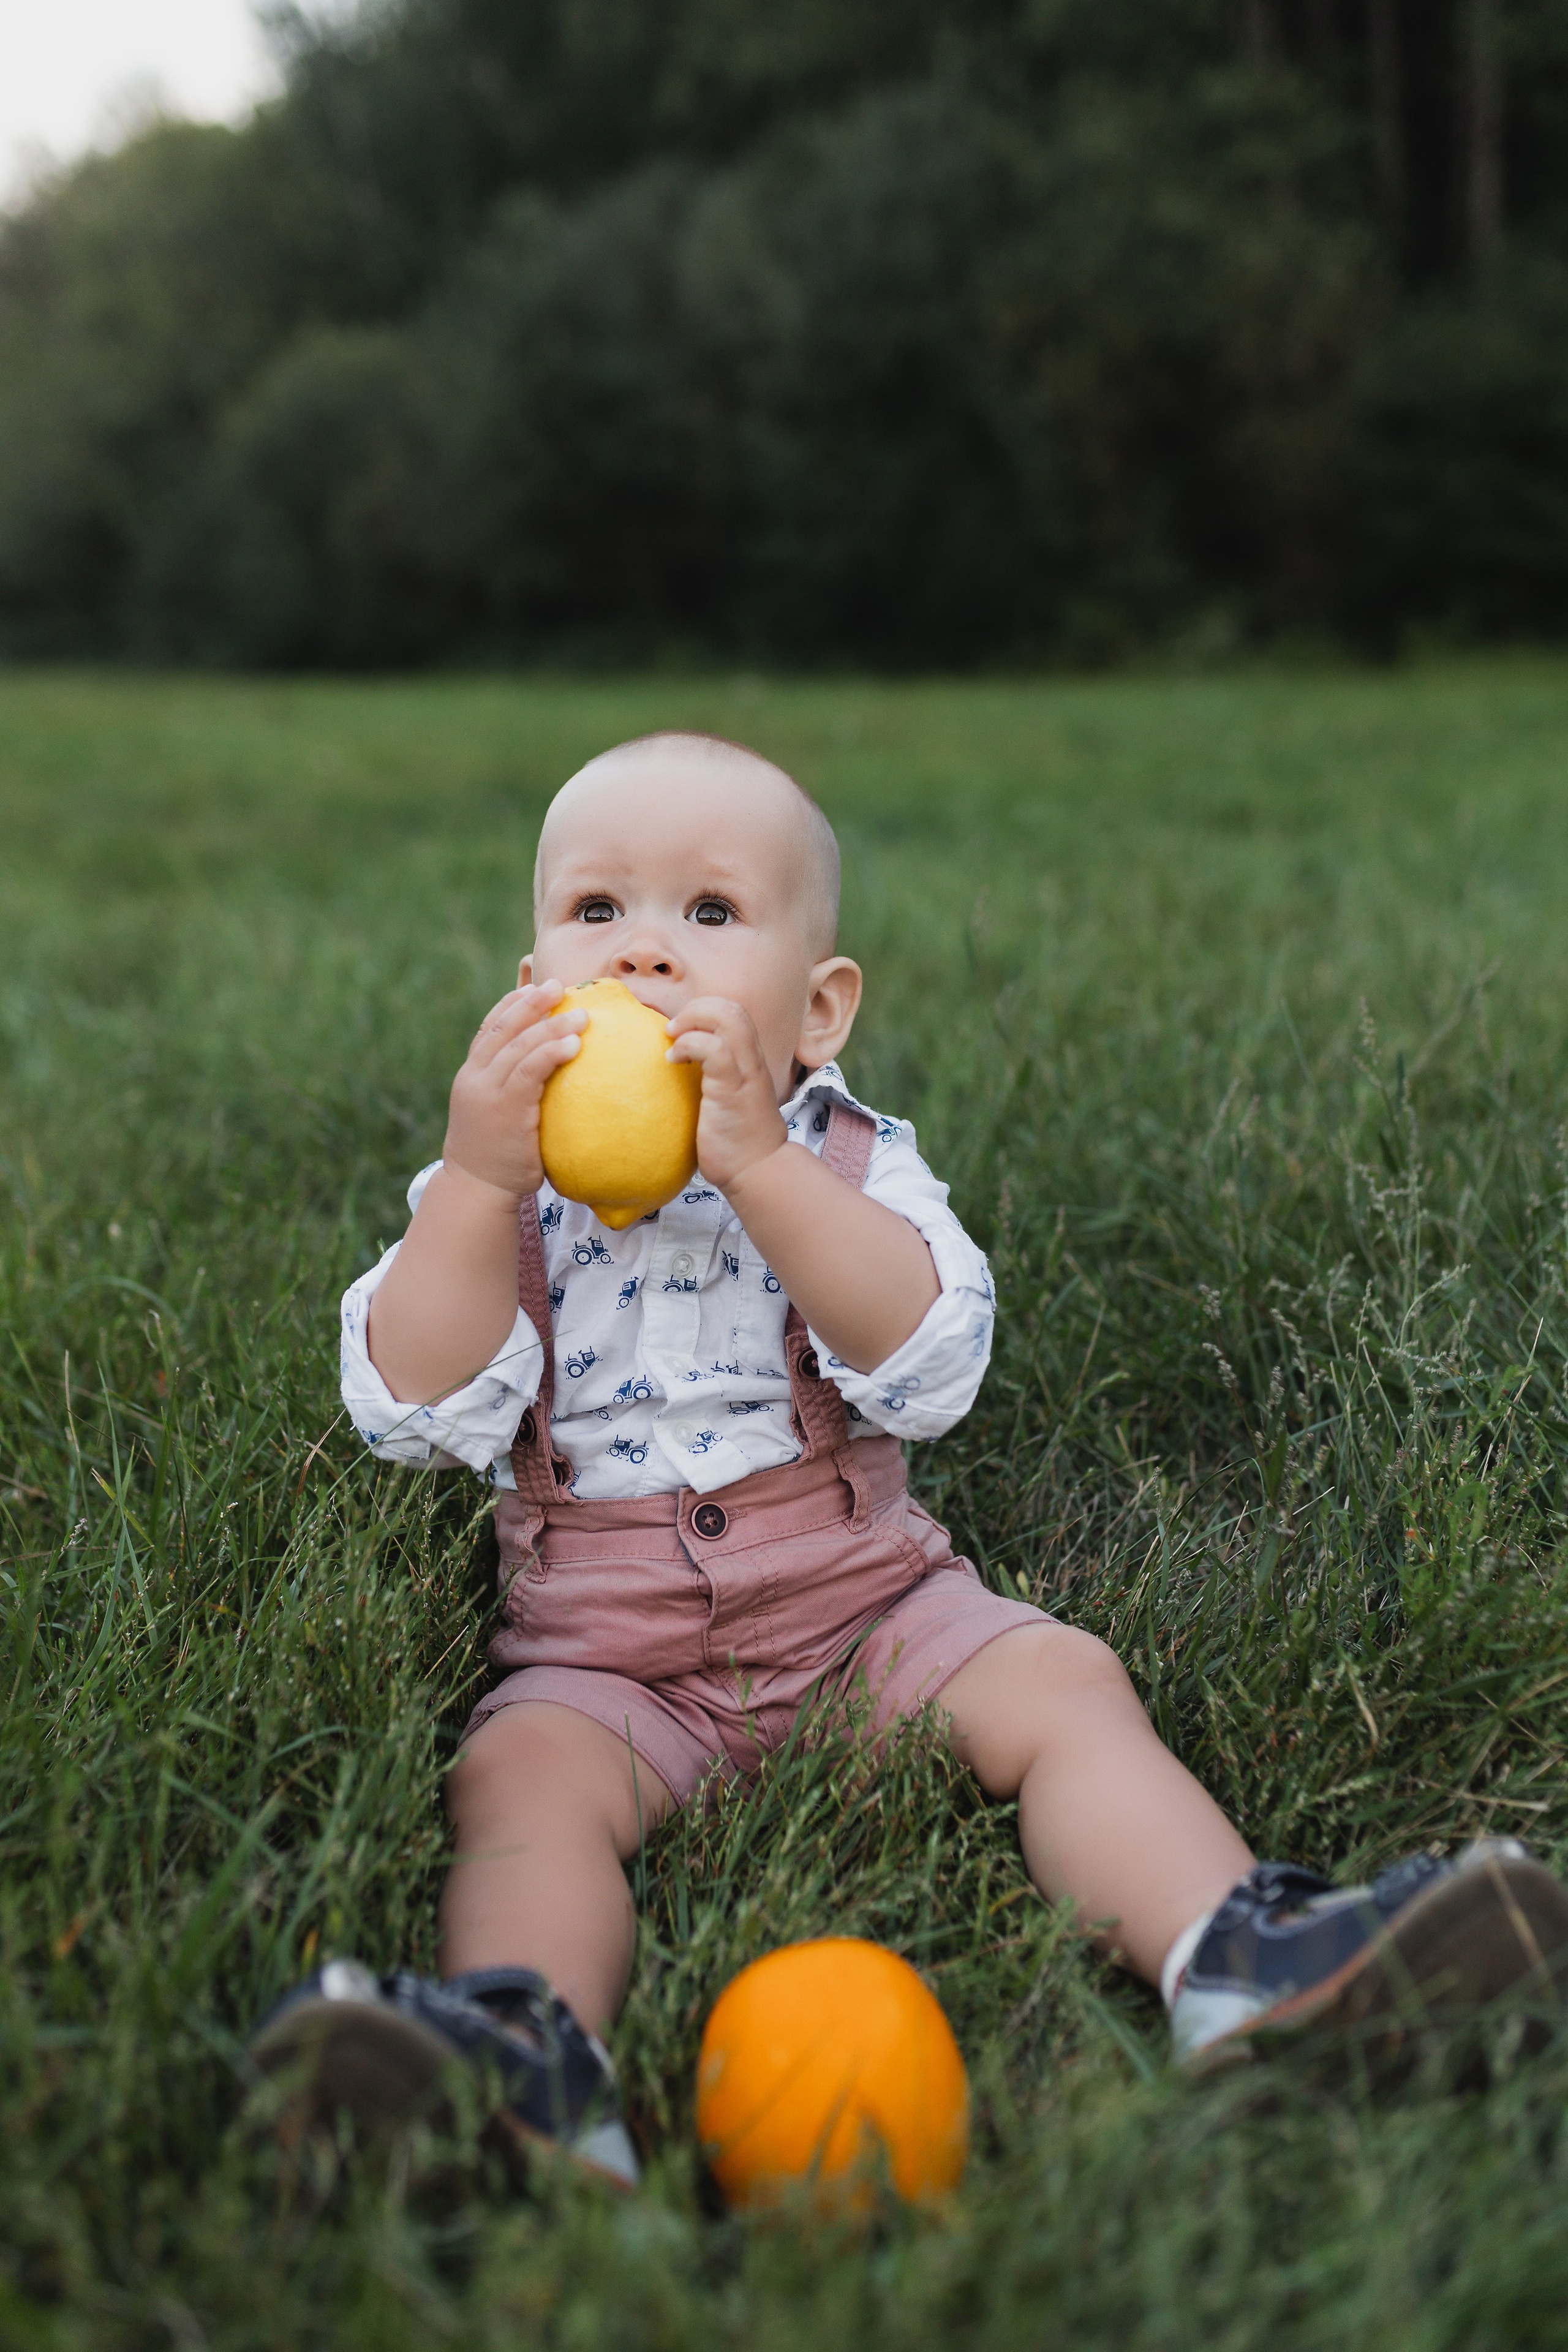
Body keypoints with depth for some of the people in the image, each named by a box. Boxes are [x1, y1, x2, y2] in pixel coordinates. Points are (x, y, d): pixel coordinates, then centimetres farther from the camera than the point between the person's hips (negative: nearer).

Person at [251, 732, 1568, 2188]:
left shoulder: (851, 1165, -2)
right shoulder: (494, 1195, 1)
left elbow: (929, 1372, -21)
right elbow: (414, 1416, -12)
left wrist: (757, 1167, -31)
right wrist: (479, 1185, -25)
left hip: (864, 1605, 1)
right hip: (607, 1658, 0)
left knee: (1062, 1682, -19)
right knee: (518, 1772, -27)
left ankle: (1237, 1959, -31)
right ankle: (524, 2048, -46)